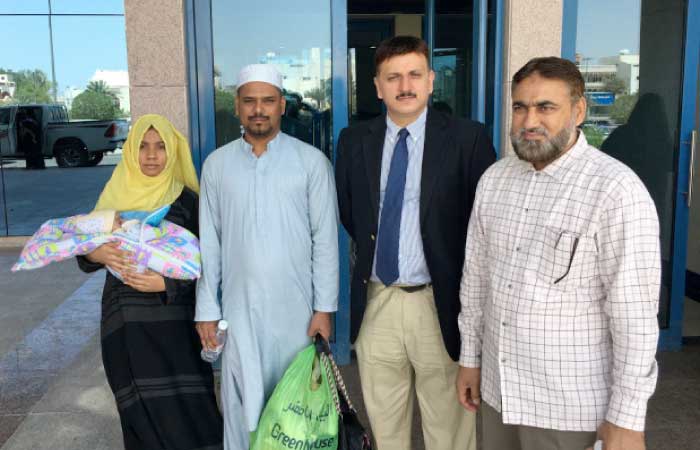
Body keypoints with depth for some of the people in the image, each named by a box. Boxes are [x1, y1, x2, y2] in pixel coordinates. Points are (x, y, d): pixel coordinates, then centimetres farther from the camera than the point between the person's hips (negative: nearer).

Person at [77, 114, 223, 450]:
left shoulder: (186, 199, -1)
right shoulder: (115, 195, 9)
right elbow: (85, 253, 11)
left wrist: (166, 283, -19)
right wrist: (96, 253, -12)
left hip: (174, 324, -3)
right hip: (125, 325, 3)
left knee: (183, 413, -8)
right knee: (142, 417, 5)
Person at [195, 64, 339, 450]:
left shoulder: (312, 161, -3)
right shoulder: (217, 164, 3)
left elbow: (325, 238, -2)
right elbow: (209, 243, 5)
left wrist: (324, 307, -4)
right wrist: (207, 310, 4)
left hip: (296, 307, -1)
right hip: (239, 308, 1)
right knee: (242, 403, 10)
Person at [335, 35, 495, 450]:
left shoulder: (468, 138, -7)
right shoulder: (354, 141, 4)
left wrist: (474, 298, -3)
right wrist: (371, 249, 9)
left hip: (442, 304, -3)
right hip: (376, 302, 4)